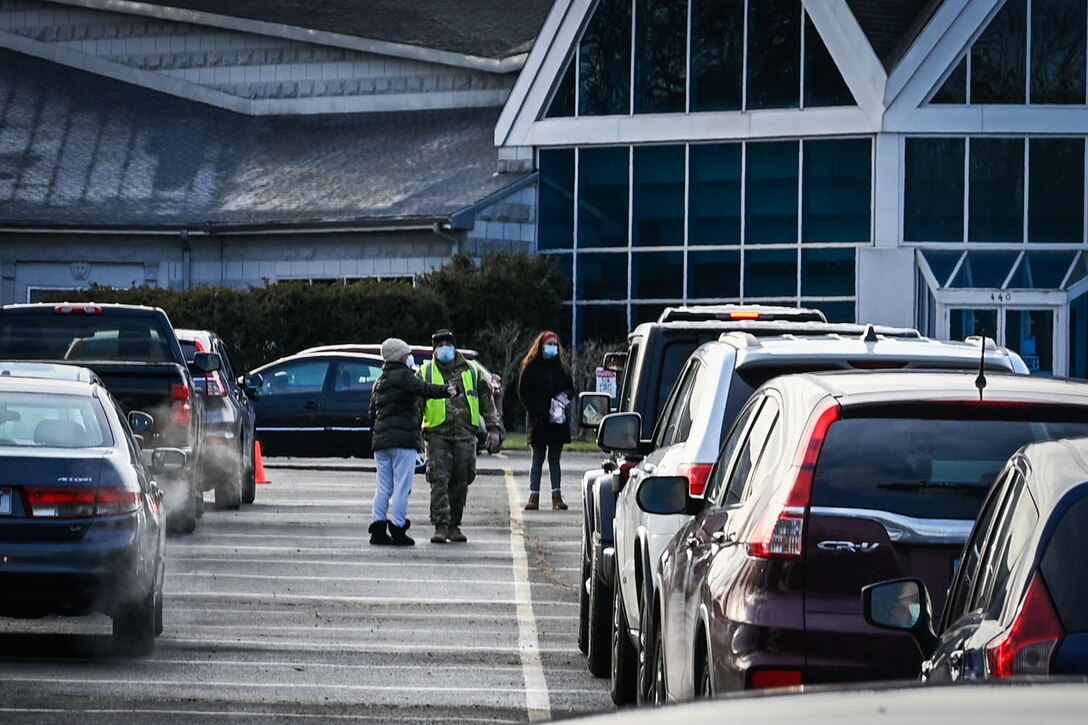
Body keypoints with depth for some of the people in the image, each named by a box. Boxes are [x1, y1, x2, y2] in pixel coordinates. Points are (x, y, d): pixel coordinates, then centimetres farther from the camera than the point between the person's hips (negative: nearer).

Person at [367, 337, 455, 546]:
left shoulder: (379, 383, 21)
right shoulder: (403, 376, -4)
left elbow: (372, 414, 25)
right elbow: (422, 389, -23)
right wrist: (446, 391, -34)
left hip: (381, 441, 8)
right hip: (403, 439, -8)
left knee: (383, 487, 10)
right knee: (402, 486, -6)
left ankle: (378, 528, 6)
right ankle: (398, 528, -9)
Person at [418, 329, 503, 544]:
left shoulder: (471, 371, 11)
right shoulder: (425, 373, 8)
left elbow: (487, 402, 15)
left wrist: (494, 429, 8)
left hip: (465, 436, 2)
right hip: (437, 435, -2)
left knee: (461, 482, 4)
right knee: (439, 480, -11)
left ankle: (454, 526, 15)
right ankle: (440, 526, -14)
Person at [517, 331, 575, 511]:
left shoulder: (561, 368, 11)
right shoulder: (531, 368, 1)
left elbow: (570, 389, 15)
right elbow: (523, 393, -2)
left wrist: (564, 398, -8)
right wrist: (535, 411, -12)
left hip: (557, 420, 3)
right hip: (538, 420, -3)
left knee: (554, 459, 5)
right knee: (538, 458, 0)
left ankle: (557, 496, 2)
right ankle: (534, 496, 0)